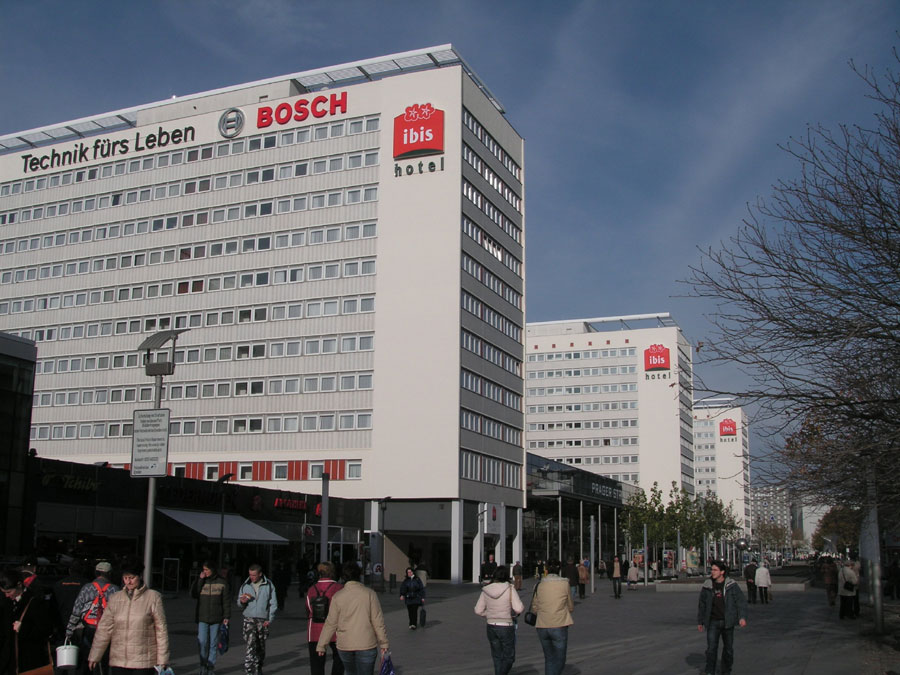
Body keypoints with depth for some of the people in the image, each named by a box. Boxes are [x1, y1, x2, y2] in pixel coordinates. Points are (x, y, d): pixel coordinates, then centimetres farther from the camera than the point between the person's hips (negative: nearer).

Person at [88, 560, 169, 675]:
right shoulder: (115, 598, 7)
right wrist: (94, 656, 7)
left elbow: (161, 630, -2)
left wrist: (162, 661, -4)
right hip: (118, 661, 3)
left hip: (144, 662, -3)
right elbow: (104, 629, 8)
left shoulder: (153, 597, -2)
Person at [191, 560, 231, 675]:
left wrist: (226, 616, -1)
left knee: (213, 644, 4)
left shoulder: (222, 583, 2)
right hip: (202, 618, 1)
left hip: (216, 618, 0)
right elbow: (193, 594, -8)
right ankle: (203, 665, 10)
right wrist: (200, 580, -11)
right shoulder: (200, 581, 6)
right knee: (202, 642, -8)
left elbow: (226, 601, 4)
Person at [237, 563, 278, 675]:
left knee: (261, 648, 9)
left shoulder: (269, 585, 2)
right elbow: (239, 604, 14)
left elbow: (273, 604, 3)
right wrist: (242, 602, -10)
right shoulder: (245, 586, 6)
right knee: (250, 646, -15)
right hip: (249, 619, 0)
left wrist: (270, 619, -6)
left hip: (263, 621, 0)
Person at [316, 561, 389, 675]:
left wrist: (321, 645, 8)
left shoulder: (337, 596, -3)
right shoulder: (369, 594, -6)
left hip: (344, 646, 2)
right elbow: (378, 621, -5)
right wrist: (383, 643, 3)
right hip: (366, 644, -2)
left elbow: (330, 624, -1)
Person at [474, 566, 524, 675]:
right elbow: (519, 608, -20)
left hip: (491, 627, 4)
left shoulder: (486, 590, -2)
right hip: (506, 628, -4)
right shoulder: (510, 589, -14)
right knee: (509, 659, 9)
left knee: (498, 659, 18)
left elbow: (478, 610, 0)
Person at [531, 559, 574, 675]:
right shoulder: (564, 584, -4)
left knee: (549, 659, 18)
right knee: (559, 661, 6)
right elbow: (571, 607, 7)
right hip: (559, 626, -3)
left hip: (542, 627, 3)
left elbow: (534, 608, 8)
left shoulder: (539, 585, 2)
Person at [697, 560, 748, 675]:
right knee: (711, 648, -8)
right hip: (713, 622, 0)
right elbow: (702, 605, 10)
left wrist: (742, 617, -15)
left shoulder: (732, 585, -4)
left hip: (727, 622, 0)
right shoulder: (707, 586, 1)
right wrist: (700, 621, 12)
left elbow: (741, 601, -3)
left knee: (728, 648, 10)